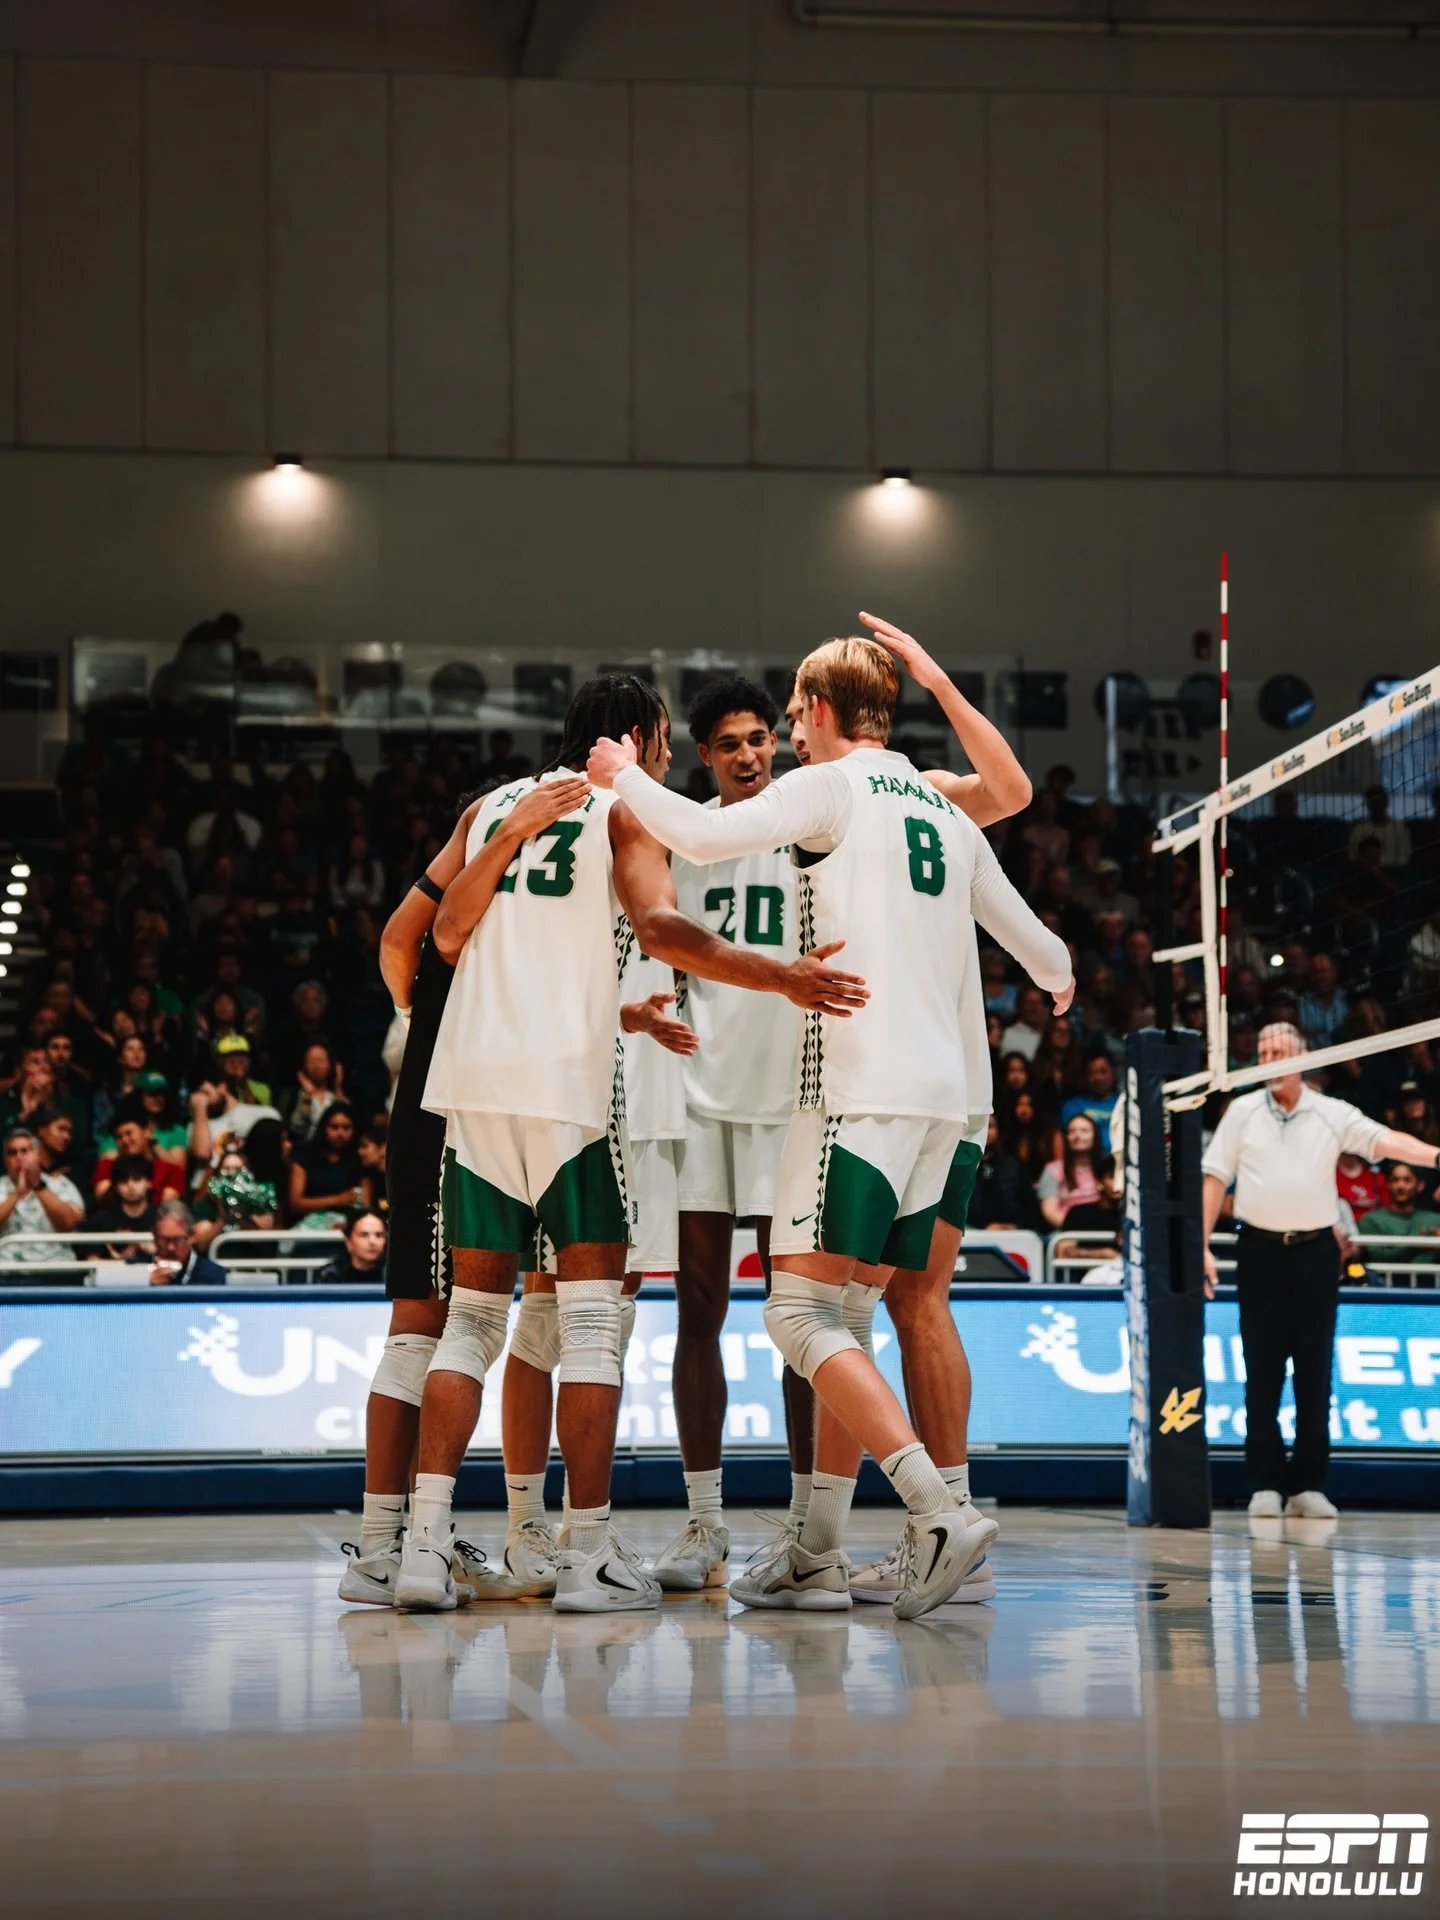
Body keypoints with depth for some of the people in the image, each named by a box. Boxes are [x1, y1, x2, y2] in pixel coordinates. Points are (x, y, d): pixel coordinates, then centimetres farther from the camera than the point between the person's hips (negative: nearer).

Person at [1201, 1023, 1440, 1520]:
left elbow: (1386, 1141, -8)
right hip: (1261, 1251, 0)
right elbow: (1215, 1179, 5)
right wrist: (1201, 1246, -2)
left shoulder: (1332, 1114, 4)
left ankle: (1309, 1484, 8)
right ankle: (1265, 1484, 4)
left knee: (1314, 1372, 2)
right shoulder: (1242, 1111, 6)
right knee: (1262, 1372, 0)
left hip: (1316, 1251, 0)